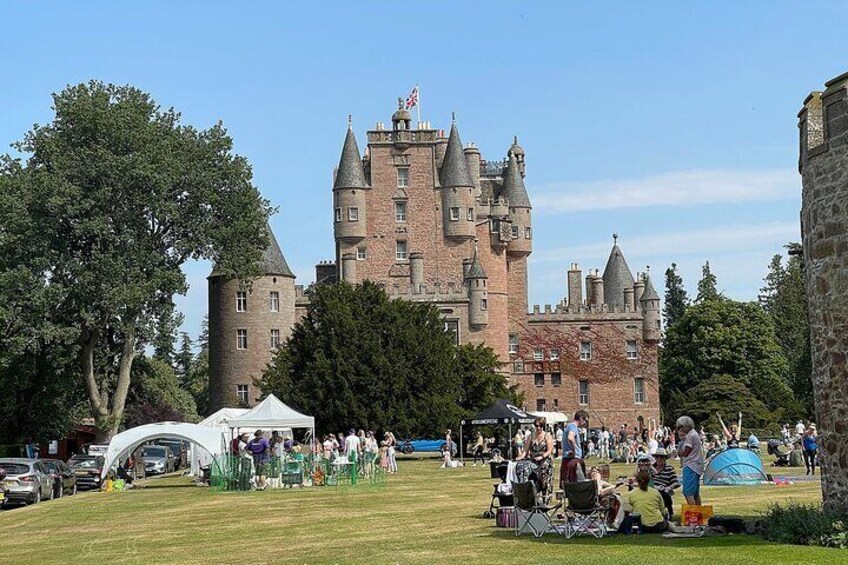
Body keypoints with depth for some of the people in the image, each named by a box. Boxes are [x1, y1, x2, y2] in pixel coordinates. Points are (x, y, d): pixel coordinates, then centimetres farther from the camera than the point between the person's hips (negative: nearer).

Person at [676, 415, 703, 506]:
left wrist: (678, 451, 5)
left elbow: (685, 453, -14)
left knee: (688, 493, -13)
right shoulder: (695, 434, 18)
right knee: (696, 493, 13)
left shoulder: (691, 435, -13)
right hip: (696, 467, 11)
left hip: (691, 466, -11)